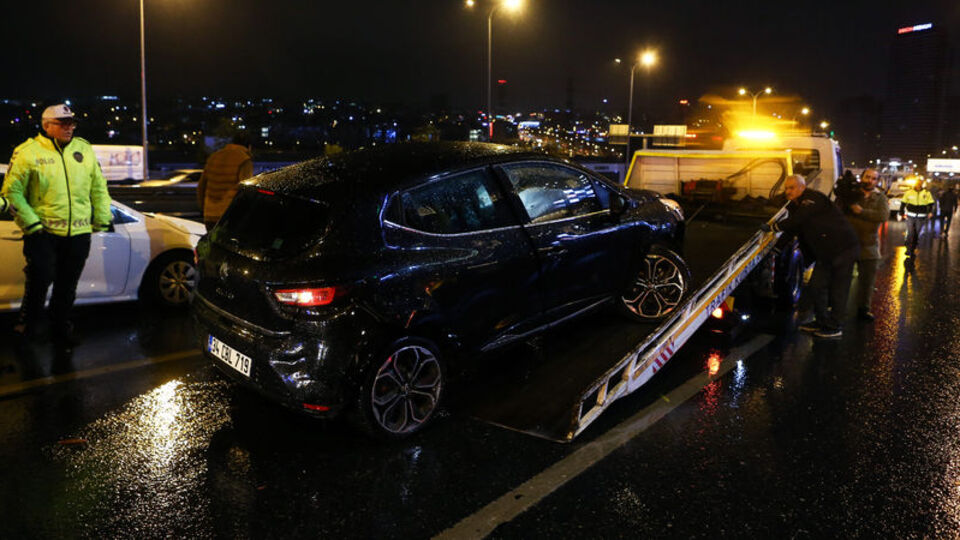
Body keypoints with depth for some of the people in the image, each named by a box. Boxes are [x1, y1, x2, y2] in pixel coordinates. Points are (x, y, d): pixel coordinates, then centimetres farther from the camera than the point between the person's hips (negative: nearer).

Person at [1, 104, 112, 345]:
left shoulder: (85, 149, 10)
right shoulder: (28, 152, -3)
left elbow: (99, 187, 16)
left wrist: (102, 220, 10)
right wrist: (31, 223, -8)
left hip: (78, 233, 4)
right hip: (43, 232, -4)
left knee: (68, 285, 11)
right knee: (40, 278, -9)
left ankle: (61, 328, 27)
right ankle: (29, 325, 15)